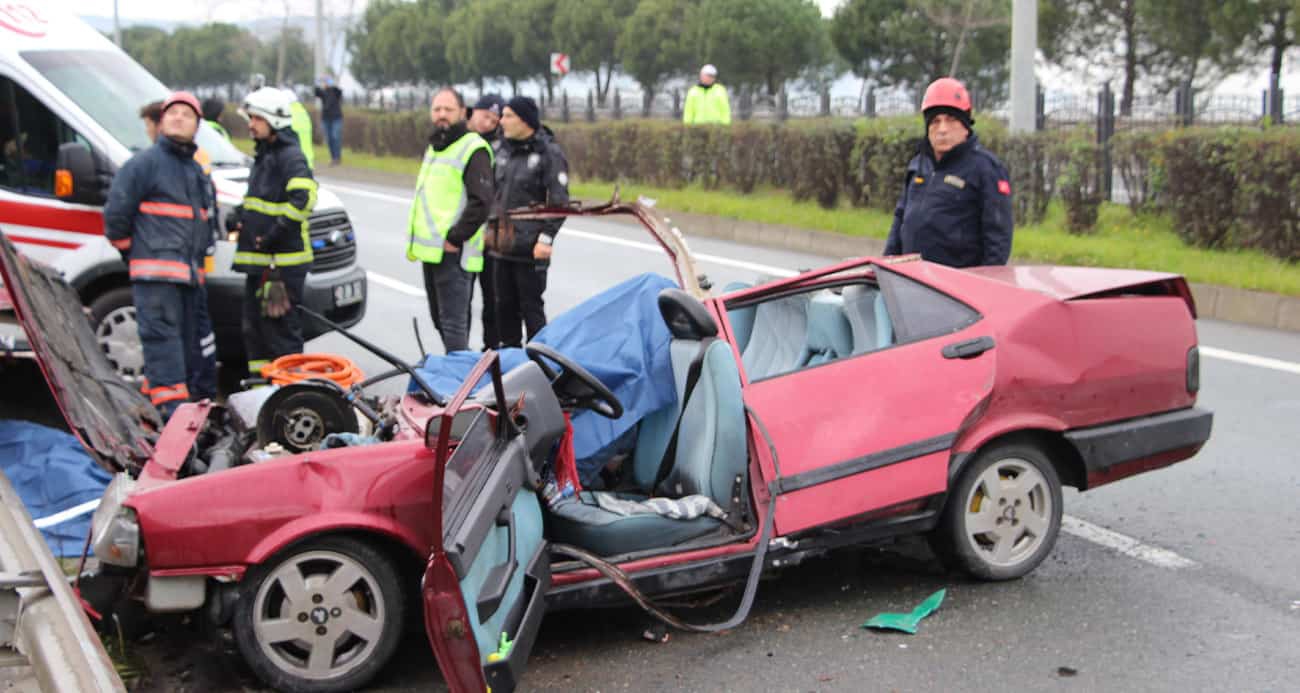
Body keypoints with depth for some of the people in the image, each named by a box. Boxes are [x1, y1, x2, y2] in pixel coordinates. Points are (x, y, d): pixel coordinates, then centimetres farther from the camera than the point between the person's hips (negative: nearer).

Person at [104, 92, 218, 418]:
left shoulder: (198, 172, 22)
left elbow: (208, 220, 30)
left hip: (189, 273, 8)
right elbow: (116, 211, -6)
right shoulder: (145, 163, -2)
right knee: (162, 335, -14)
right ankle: (170, 404, -21)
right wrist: (130, 250, 2)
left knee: (186, 339, 9)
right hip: (156, 271, -8)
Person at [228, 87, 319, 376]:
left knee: (280, 328, -8)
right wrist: (237, 217, 12)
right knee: (253, 326, 15)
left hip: (283, 261, -10)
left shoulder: (290, 156, -11)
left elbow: (304, 198, -25)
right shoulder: (263, 155, 19)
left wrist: (274, 234, -22)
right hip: (258, 260, 10)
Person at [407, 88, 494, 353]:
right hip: (430, 250, 10)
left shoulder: (473, 149, -10)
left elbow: (481, 201, -19)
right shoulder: (433, 148, 20)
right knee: (440, 319, 17)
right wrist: (418, 238, 19)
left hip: (453, 253, -10)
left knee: (453, 324, -10)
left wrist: (454, 237, -18)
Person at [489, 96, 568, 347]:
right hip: (503, 244, 7)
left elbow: (559, 202, -12)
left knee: (531, 307, 0)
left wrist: (546, 238, -16)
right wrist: (492, 228, 17)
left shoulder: (549, 154, -9)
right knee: (505, 305, 13)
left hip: (530, 249, -7)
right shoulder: (505, 150, 12)